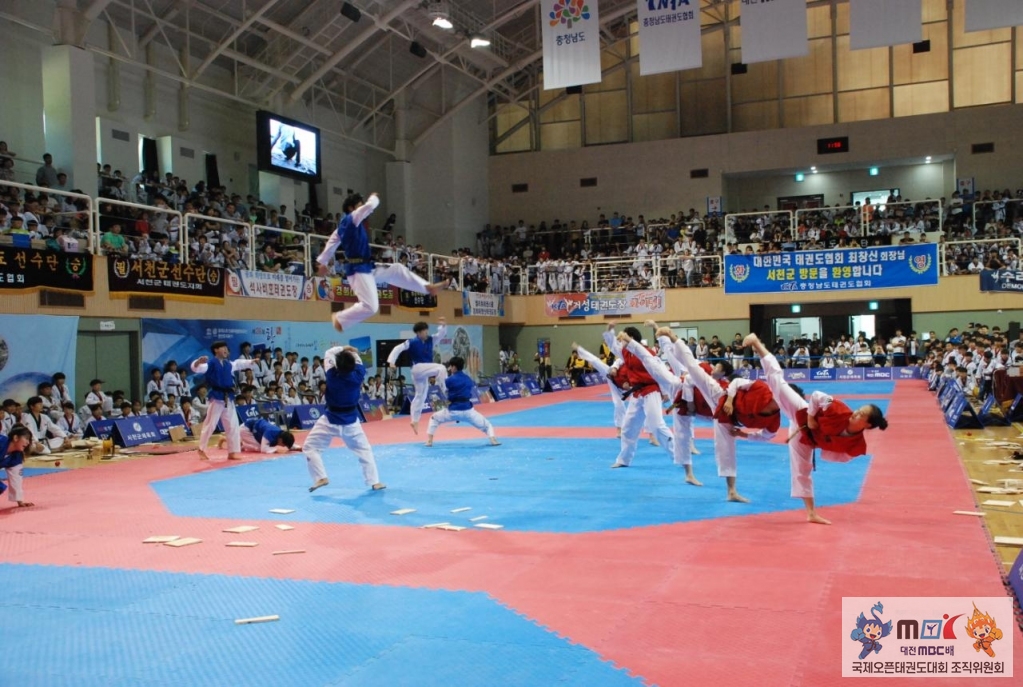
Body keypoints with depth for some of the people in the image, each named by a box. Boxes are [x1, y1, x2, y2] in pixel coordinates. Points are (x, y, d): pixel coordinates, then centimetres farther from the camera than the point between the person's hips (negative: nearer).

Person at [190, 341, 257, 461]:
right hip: (216, 397, -7)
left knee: (232, 426, 8)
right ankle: (201, 450, 13)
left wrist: (251, 362, 44)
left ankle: (232, 452, 15)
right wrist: (199, 361, -44)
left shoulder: (228, 364, 14)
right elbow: (196, 368, -24)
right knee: (210, 425, -3)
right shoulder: (210, 363, -9)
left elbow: (239, 364, 35)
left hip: (228, 398, 7)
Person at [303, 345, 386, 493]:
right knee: (364, 450, 17)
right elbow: (358, 362, 8)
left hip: (331, 420, -3)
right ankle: (374, 482, 15)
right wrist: (352, 352, 16)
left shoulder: (333, 375, -21)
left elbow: (328, 354, -4)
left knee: (310, 447, 9)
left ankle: (320, 478, -3)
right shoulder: (358, 375, -16)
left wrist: (342, 348, 6)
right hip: (351, 420, 3)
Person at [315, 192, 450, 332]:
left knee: (396, 269, 13)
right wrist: (374, 198, 4)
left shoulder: (344, 225, 15)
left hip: (365, 267, 10)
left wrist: (322, 262, 28)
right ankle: (339, 318, 2)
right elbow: (369, 206, -20)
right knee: (370, 306, -15)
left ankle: (429, 288, 17)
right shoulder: (351, 219, -13)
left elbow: (332, 242, 21)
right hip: (358, 270, -10)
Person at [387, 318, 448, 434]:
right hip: (418, 369, -7)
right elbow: (398, 349, -13)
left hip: (425, 371, 7)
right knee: (441, 368, -27)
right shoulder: (412, 342, -12)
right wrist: (391, 361, -22)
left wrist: (443, 325, -15)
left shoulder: (430, 339, 4)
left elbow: (441, 334, 5)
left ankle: (415, 421, 22)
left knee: (420, 396, 13)